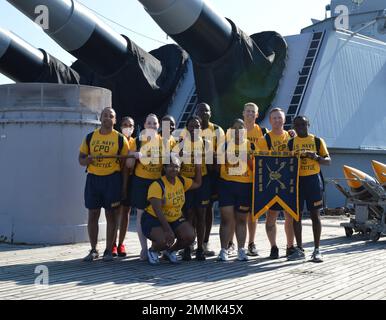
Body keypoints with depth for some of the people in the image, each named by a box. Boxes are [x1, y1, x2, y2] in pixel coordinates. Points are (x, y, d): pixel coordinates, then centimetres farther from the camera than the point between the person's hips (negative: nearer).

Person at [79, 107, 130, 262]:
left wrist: (123, 185, -6)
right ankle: (93, 250, 16)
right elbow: (81, 159, 11)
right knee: (92, 215, 5)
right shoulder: (90, 137, 8)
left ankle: (108, 251, 12)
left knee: (111, 215, 2)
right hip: (93, 178, 2)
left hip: (112, 179, -2)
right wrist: (87, 160, -12)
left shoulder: (120, 139, 2)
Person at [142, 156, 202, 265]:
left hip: (175, 219, 6)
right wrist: (168, 230, -35)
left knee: (190, 236, -18)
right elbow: (157, 210, -28)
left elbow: (197, 183, 21)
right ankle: (152, 251, 5)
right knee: (164, 240, -33)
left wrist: (198, 167, 5)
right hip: (154, 219, -6)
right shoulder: (157, 185, -20)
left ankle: (170, 251, 12)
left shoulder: (182, 181, 2)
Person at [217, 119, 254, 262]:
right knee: (226, 218, -5)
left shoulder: (250, 145, 6)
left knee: (242, 219, 9)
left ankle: (241, 250, 15)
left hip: (246, 185, 1)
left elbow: (255, 167, 2)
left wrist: (248, 156, -12)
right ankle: (224, 250, -1)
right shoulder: (226, 144, 5)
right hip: (227, 184, -1)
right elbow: (219, 162, 4)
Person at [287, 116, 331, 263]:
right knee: (296, 215, 4)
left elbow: (328, 161, 3)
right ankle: (299, 250, 14)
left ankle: (317, 250, 8)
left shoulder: (318, 141, 4)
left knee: (315, 215, 1)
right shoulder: (290, 142, 8)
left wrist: (316, 157, -16)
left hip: (313, 180, -2)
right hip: (296, 181, 2)